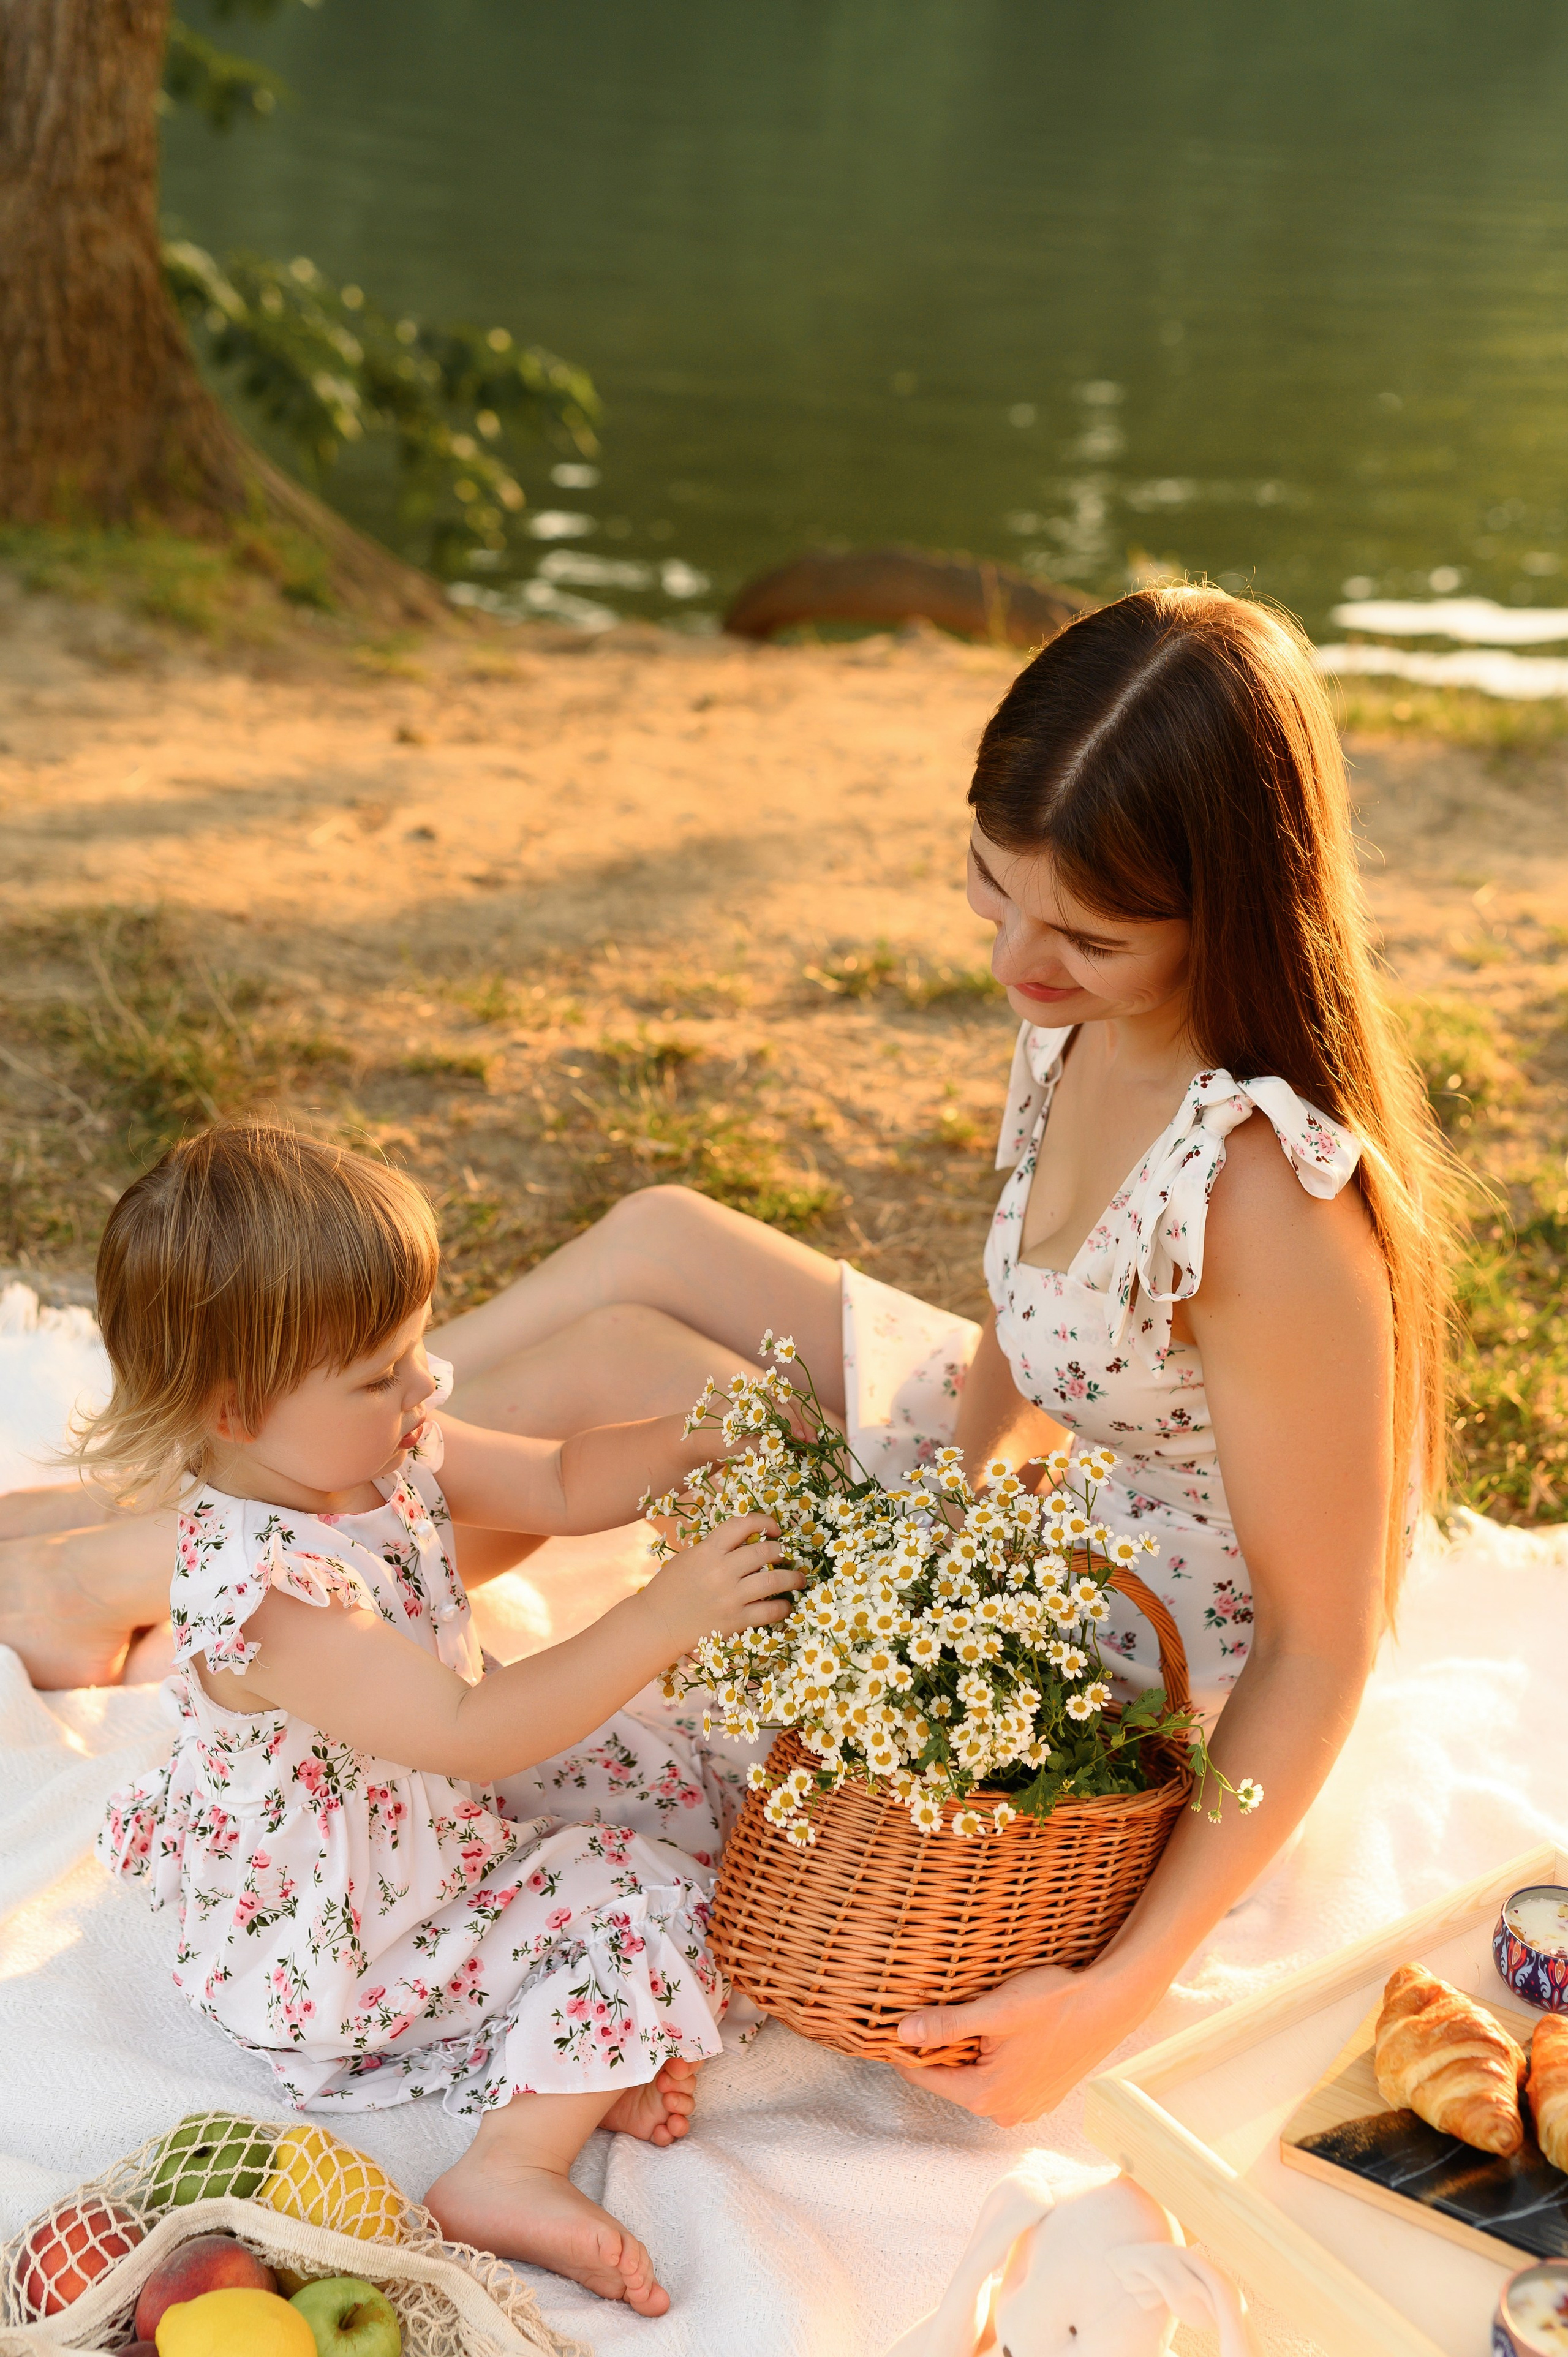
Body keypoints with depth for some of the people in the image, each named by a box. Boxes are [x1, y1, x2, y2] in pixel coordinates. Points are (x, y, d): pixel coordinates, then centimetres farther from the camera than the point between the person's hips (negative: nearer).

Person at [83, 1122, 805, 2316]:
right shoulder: (262, 1592, -38)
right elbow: (471, 1732, -39)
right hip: (330, 1941, -9)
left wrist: (699, 1439, -15)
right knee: (641, 1897, -13)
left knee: (663, 1775, 7)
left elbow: (560, 1484, 2)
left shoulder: (372, 1448, -9)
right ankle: (514, 2167, -10)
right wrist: (663, 1619, -41)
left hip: (440, 1808, 9)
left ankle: (592, 2054, 4)